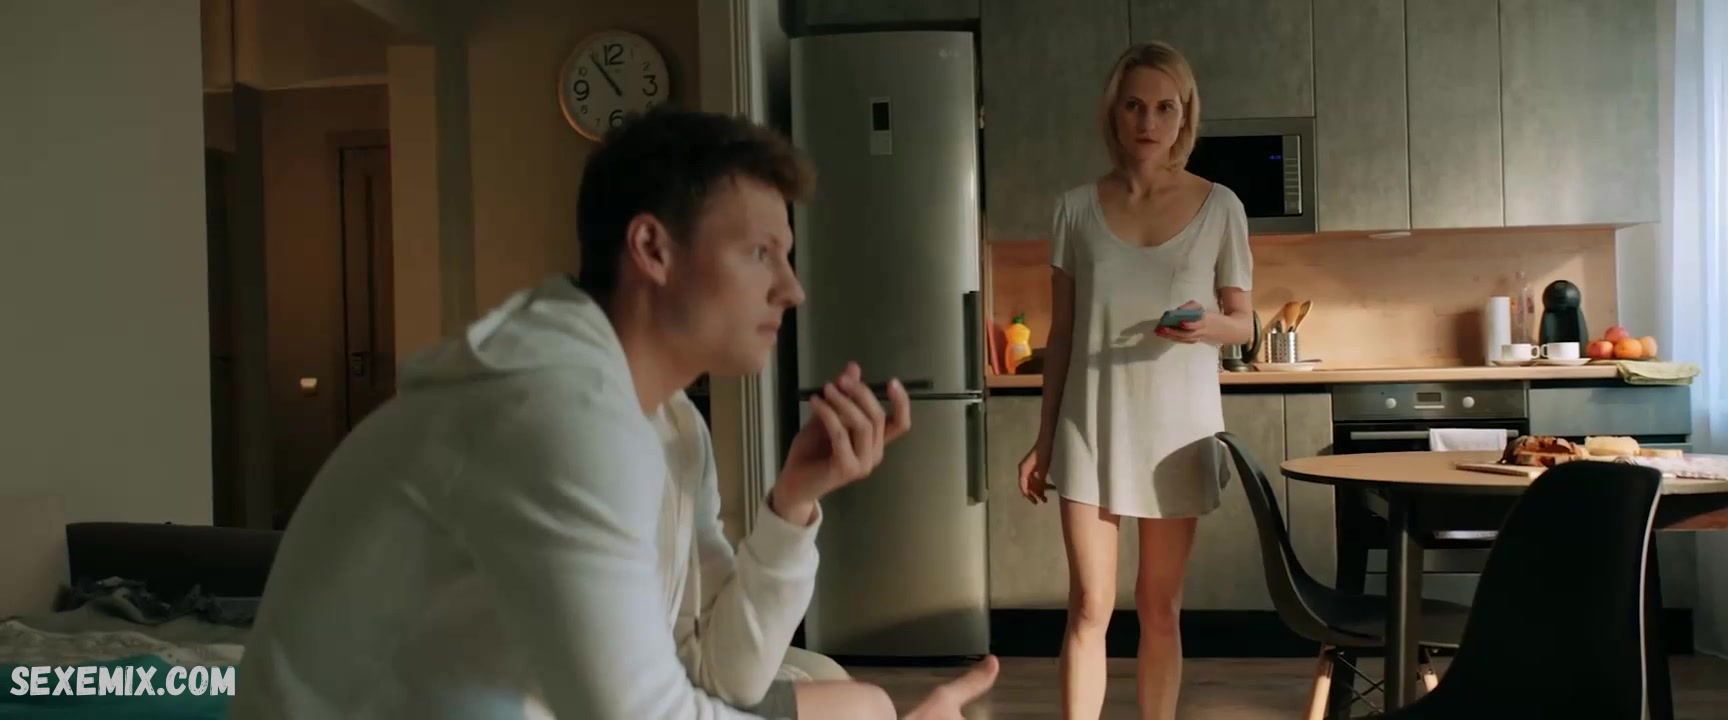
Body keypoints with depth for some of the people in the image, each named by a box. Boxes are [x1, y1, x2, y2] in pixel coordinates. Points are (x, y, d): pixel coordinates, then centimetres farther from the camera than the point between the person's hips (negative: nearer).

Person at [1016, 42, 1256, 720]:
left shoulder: (1219, 207, -1)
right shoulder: (1077, 207, 0)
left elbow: (1243, 323, 6)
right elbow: (1061, 334, 5)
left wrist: (1211, 327, -18)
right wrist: (1044, 437, 5)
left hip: (1178, 426, 0)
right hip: (1092, 424, 0)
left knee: (1159, 605, 10)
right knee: (1090, 604, 0)